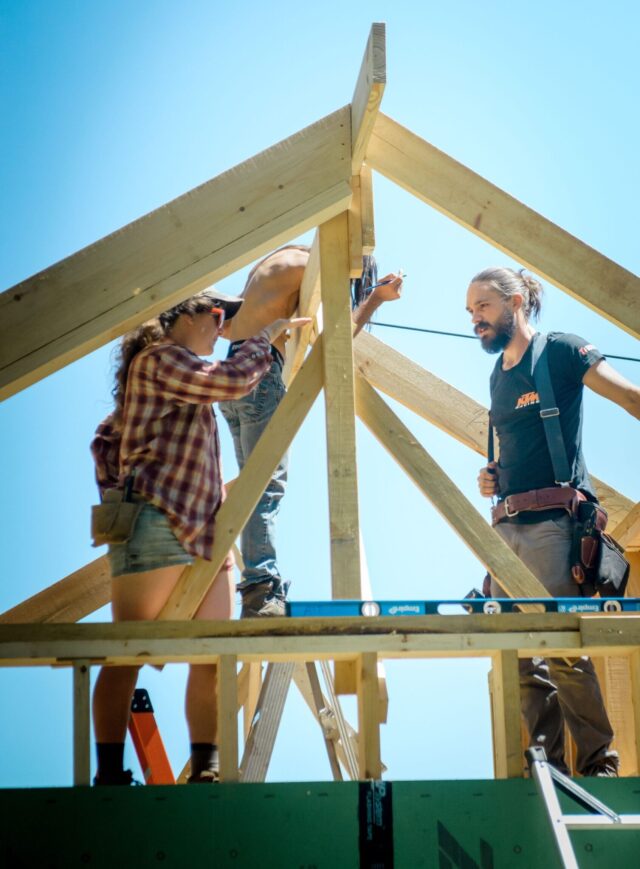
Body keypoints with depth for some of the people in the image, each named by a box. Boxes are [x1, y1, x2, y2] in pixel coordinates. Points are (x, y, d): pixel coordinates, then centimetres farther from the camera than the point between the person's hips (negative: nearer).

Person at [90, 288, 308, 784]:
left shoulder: (181, 372, 26)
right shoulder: (159, 358, -3)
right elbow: (234, 379, -15)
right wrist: (267, 334, 0)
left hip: (202, 532, 9)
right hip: (157, 525, -9)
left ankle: (206, 772, 4)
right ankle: (109, 776, -6)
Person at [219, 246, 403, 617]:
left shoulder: (274, 261, 24)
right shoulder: (310, 265, -3)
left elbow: (229, 328, 25)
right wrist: (377, 297, 0)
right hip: (261, 371, -9)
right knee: (268, 486, -13)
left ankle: (257, 592, 4)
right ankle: (263, 593, -19)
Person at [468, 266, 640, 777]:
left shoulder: (559, 351, -1)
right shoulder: (498, 377, 20)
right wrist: (494, 478, 11)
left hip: (553, 521, -8)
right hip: (507, 526, 8)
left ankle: (599, 765, -2)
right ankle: (547, 764, 10)